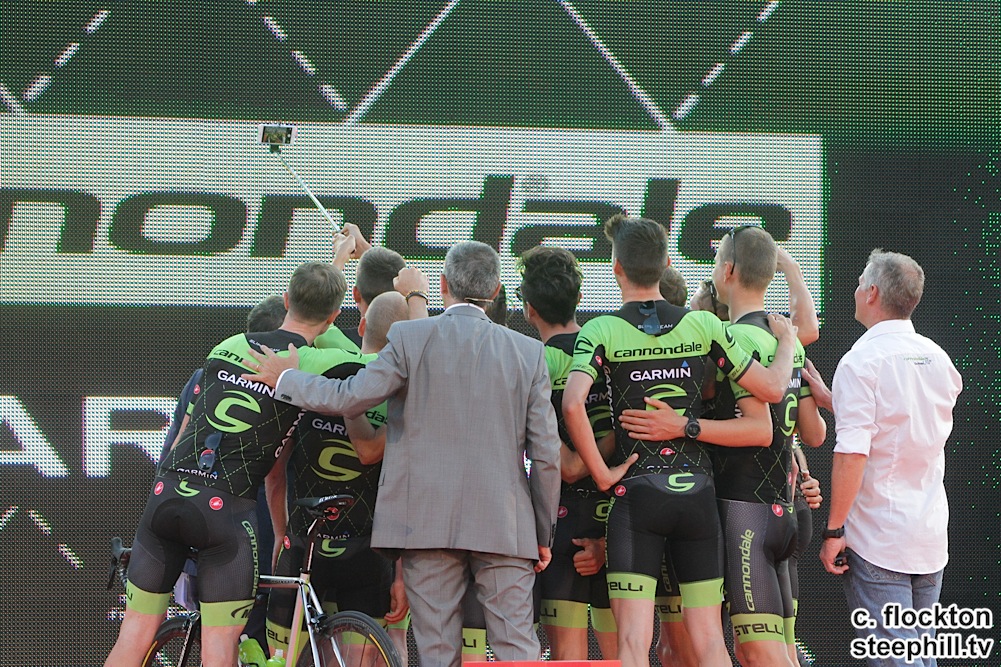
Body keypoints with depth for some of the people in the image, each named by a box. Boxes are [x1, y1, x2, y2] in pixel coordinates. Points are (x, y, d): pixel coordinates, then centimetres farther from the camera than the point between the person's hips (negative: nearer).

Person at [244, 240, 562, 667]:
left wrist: (286, 378, 10)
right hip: (504, 523, 1)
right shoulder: (528, 352, 5)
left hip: (427, 520, -1)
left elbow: (351, 398, -7)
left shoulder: (409, 338, -2)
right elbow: (546, 454, 4)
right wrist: (543, 534, 13)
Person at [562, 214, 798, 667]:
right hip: (697, 492, 2)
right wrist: (786, 341, 22)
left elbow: (572, 404, -21)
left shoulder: (602, 332, -5)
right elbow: (772, 388, 2)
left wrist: (602, 473, -9)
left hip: (636, 493, -2)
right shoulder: (703, 325, 2)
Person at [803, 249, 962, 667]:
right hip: (931, 534, 7)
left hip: (877, 535, -7)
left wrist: (834, 530, -15)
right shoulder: (938, 359, 9)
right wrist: (830, 400, 20)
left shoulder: (861, 361, -13)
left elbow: (853, 452, -20)